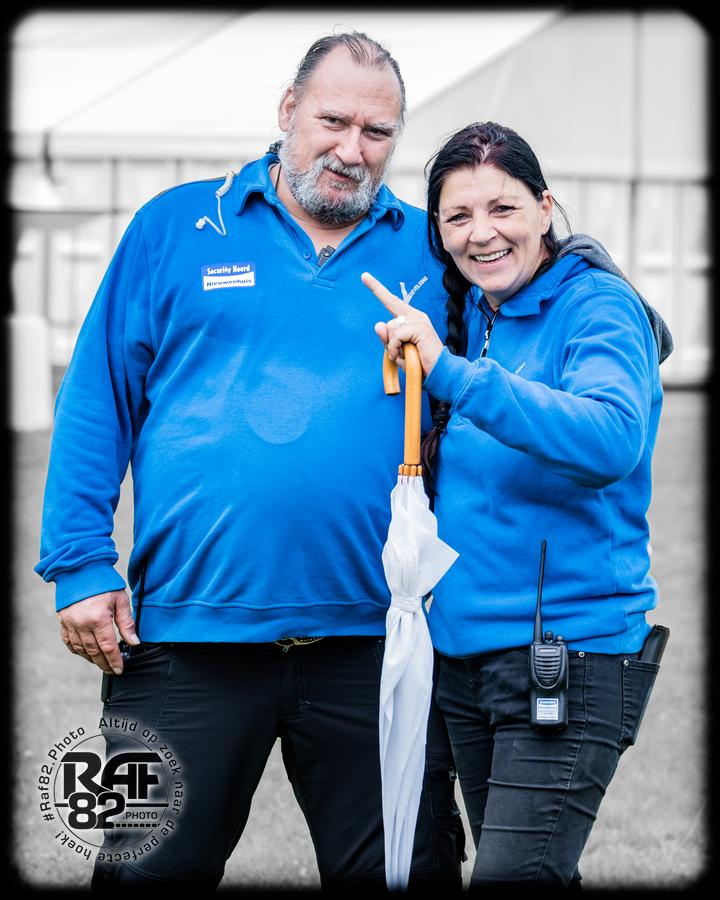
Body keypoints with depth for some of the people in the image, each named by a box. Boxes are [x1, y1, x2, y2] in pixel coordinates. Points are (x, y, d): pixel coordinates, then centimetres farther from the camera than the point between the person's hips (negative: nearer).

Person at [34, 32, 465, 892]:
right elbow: (96, 402, 5)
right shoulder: (175, 227, 7)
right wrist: (82, 567, -3)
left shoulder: (431, 252, 9)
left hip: (369, 643, 1)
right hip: (189, 635, -1)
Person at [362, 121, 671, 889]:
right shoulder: (466, 315, 11)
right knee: (521, 873, 13)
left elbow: (612, 439, -32)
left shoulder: (598, 308, -11)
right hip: (463, 647, 7)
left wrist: (451, 373, -34)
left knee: (512, 877, -14)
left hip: (570, 659, -7)